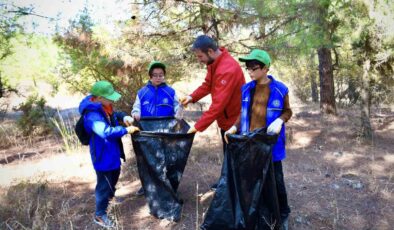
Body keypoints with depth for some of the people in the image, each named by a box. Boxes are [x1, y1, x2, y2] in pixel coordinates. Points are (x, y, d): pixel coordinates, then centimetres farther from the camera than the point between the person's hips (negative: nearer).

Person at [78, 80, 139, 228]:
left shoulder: (103, 107, -1)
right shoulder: (93, 116, -31)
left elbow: (114, 114, 19)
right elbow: (106, 132, -43)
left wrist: (124, 117, -2)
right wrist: (126, 130, -34)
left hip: (112, 151, 10)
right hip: (103, 155, -10)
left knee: (114, 176, 30)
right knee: (104, 183, 4)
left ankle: (110, 195, 57)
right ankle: (100, 215, 22)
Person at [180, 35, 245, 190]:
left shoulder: (228, 69, -32)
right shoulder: (213, 63, -2)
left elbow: (218, 104, -34)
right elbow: (208, 84, 10)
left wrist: (198, 126, -31)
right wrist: (192, 97, -9)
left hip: (235, 120, -9)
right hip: (226, 118, 9)